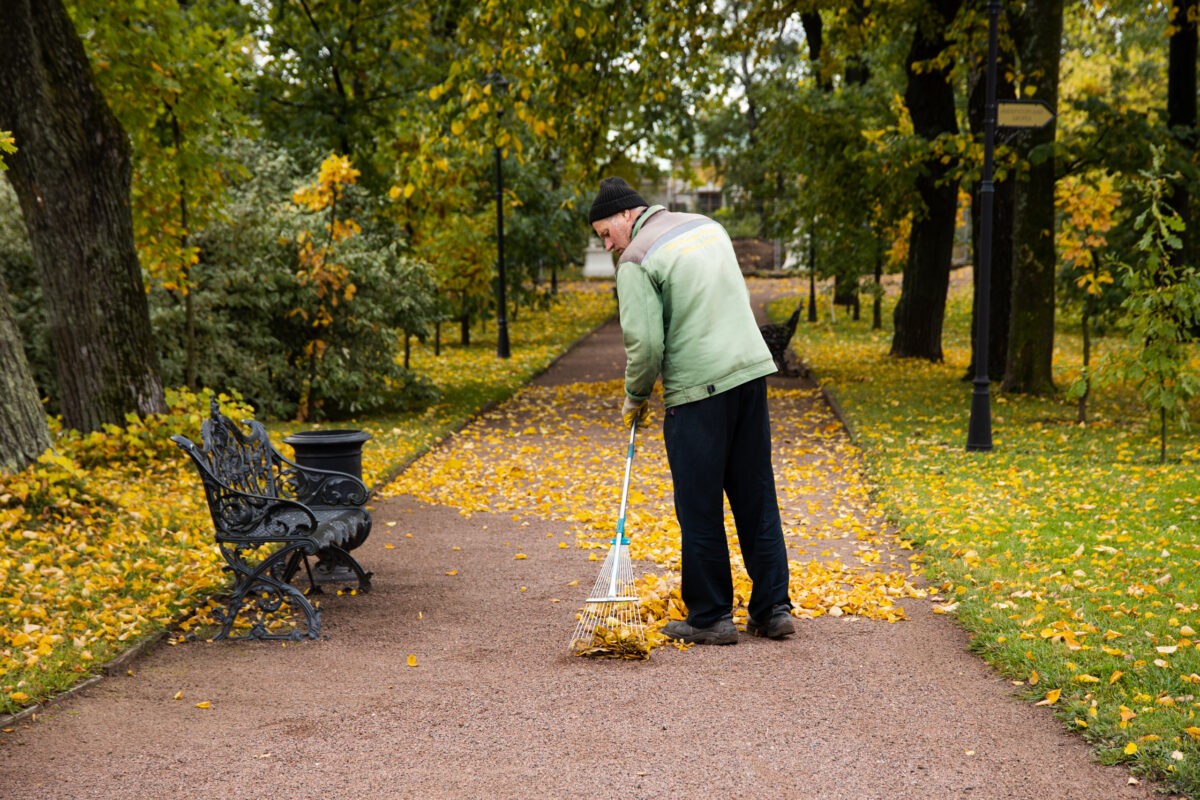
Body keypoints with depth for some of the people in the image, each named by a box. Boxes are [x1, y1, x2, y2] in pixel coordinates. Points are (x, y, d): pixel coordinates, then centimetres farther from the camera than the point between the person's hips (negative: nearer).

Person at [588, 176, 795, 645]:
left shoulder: (637, 260, -7)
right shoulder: (707, 226, 16)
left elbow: (645, 343, -13)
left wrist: (635, 397, 4)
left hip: (697, 388, -7)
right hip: (752, 371, 7)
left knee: (700, 510, 3)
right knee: (757, 499, 12)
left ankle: (710, 619, 9)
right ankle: (773, 610, 16)